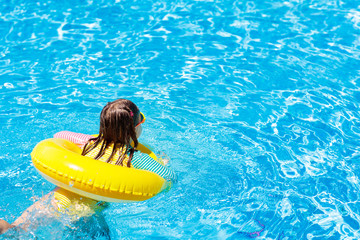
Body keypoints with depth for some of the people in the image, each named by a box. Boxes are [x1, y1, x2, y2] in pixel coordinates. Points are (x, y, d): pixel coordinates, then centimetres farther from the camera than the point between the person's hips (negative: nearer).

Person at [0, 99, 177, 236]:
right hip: (83, 214, -5)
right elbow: (171, 177, -9)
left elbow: (59, 135, 24)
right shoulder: (135, 158, -7)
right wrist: (162, 164, 14)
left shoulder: (91, 142, 8)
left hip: (57, 200, 5)